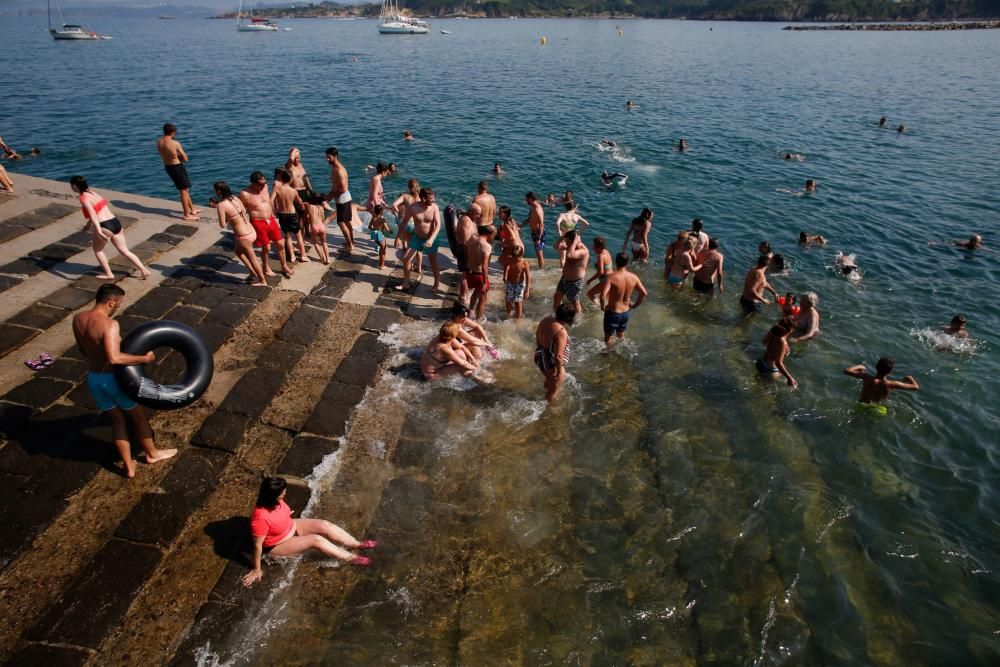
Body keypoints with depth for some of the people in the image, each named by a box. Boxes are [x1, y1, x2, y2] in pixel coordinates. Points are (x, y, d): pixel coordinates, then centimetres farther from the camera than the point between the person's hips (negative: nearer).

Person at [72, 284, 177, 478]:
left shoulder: (78, 319, -2)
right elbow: (114, 358, -38)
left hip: (93, 378, 7)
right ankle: (152, 453, 37)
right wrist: (144, 358, -28)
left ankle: (129, 467, 25)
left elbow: (83, 350, 11)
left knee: (117, 421, 19)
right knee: (137, 417, 17)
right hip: (114, 378, -7)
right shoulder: (109, 324, -27)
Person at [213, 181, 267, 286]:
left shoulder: (221, 205, -16)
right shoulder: (235, 198, 4)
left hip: (244, 237, -8)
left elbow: (223, 225, -14)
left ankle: (262, 281, 26)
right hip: (251, 231, 8)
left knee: (252, 259, 10)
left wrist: (226, 219, 5)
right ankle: (254, 273, 37)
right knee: (237, 251, 30)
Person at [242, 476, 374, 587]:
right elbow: (258, 545, -28)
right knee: (316, 539, -22)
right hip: (277, 545, -7)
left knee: (324, 525, -10)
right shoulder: (260, 518, -39)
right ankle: (352, 559, -13)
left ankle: (358, 544, -3)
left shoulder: (272, 501, -17)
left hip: (291, 527, 7)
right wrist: (256, 570, -19)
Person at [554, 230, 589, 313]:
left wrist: (575, 241, -39)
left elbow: (569, 255, -47)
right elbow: (557, 247, -1)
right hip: (564, 278, 9)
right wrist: (563, 237, -15)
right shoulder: (571, 246, -5)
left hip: (575, 282, -9)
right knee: (557, 297, 23)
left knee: (575, 302, 11)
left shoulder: (583, 250, -31)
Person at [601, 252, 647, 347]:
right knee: (621, 336, 29)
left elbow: (603, 295, -34)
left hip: (613, 313, -5)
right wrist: (635, 306, 12)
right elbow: (644, 293, 0)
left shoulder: (612, 277, -24)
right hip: (626, 312, 5)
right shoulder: (634, 277, -8)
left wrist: (603, 306, -14)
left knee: (608, 338, 16)